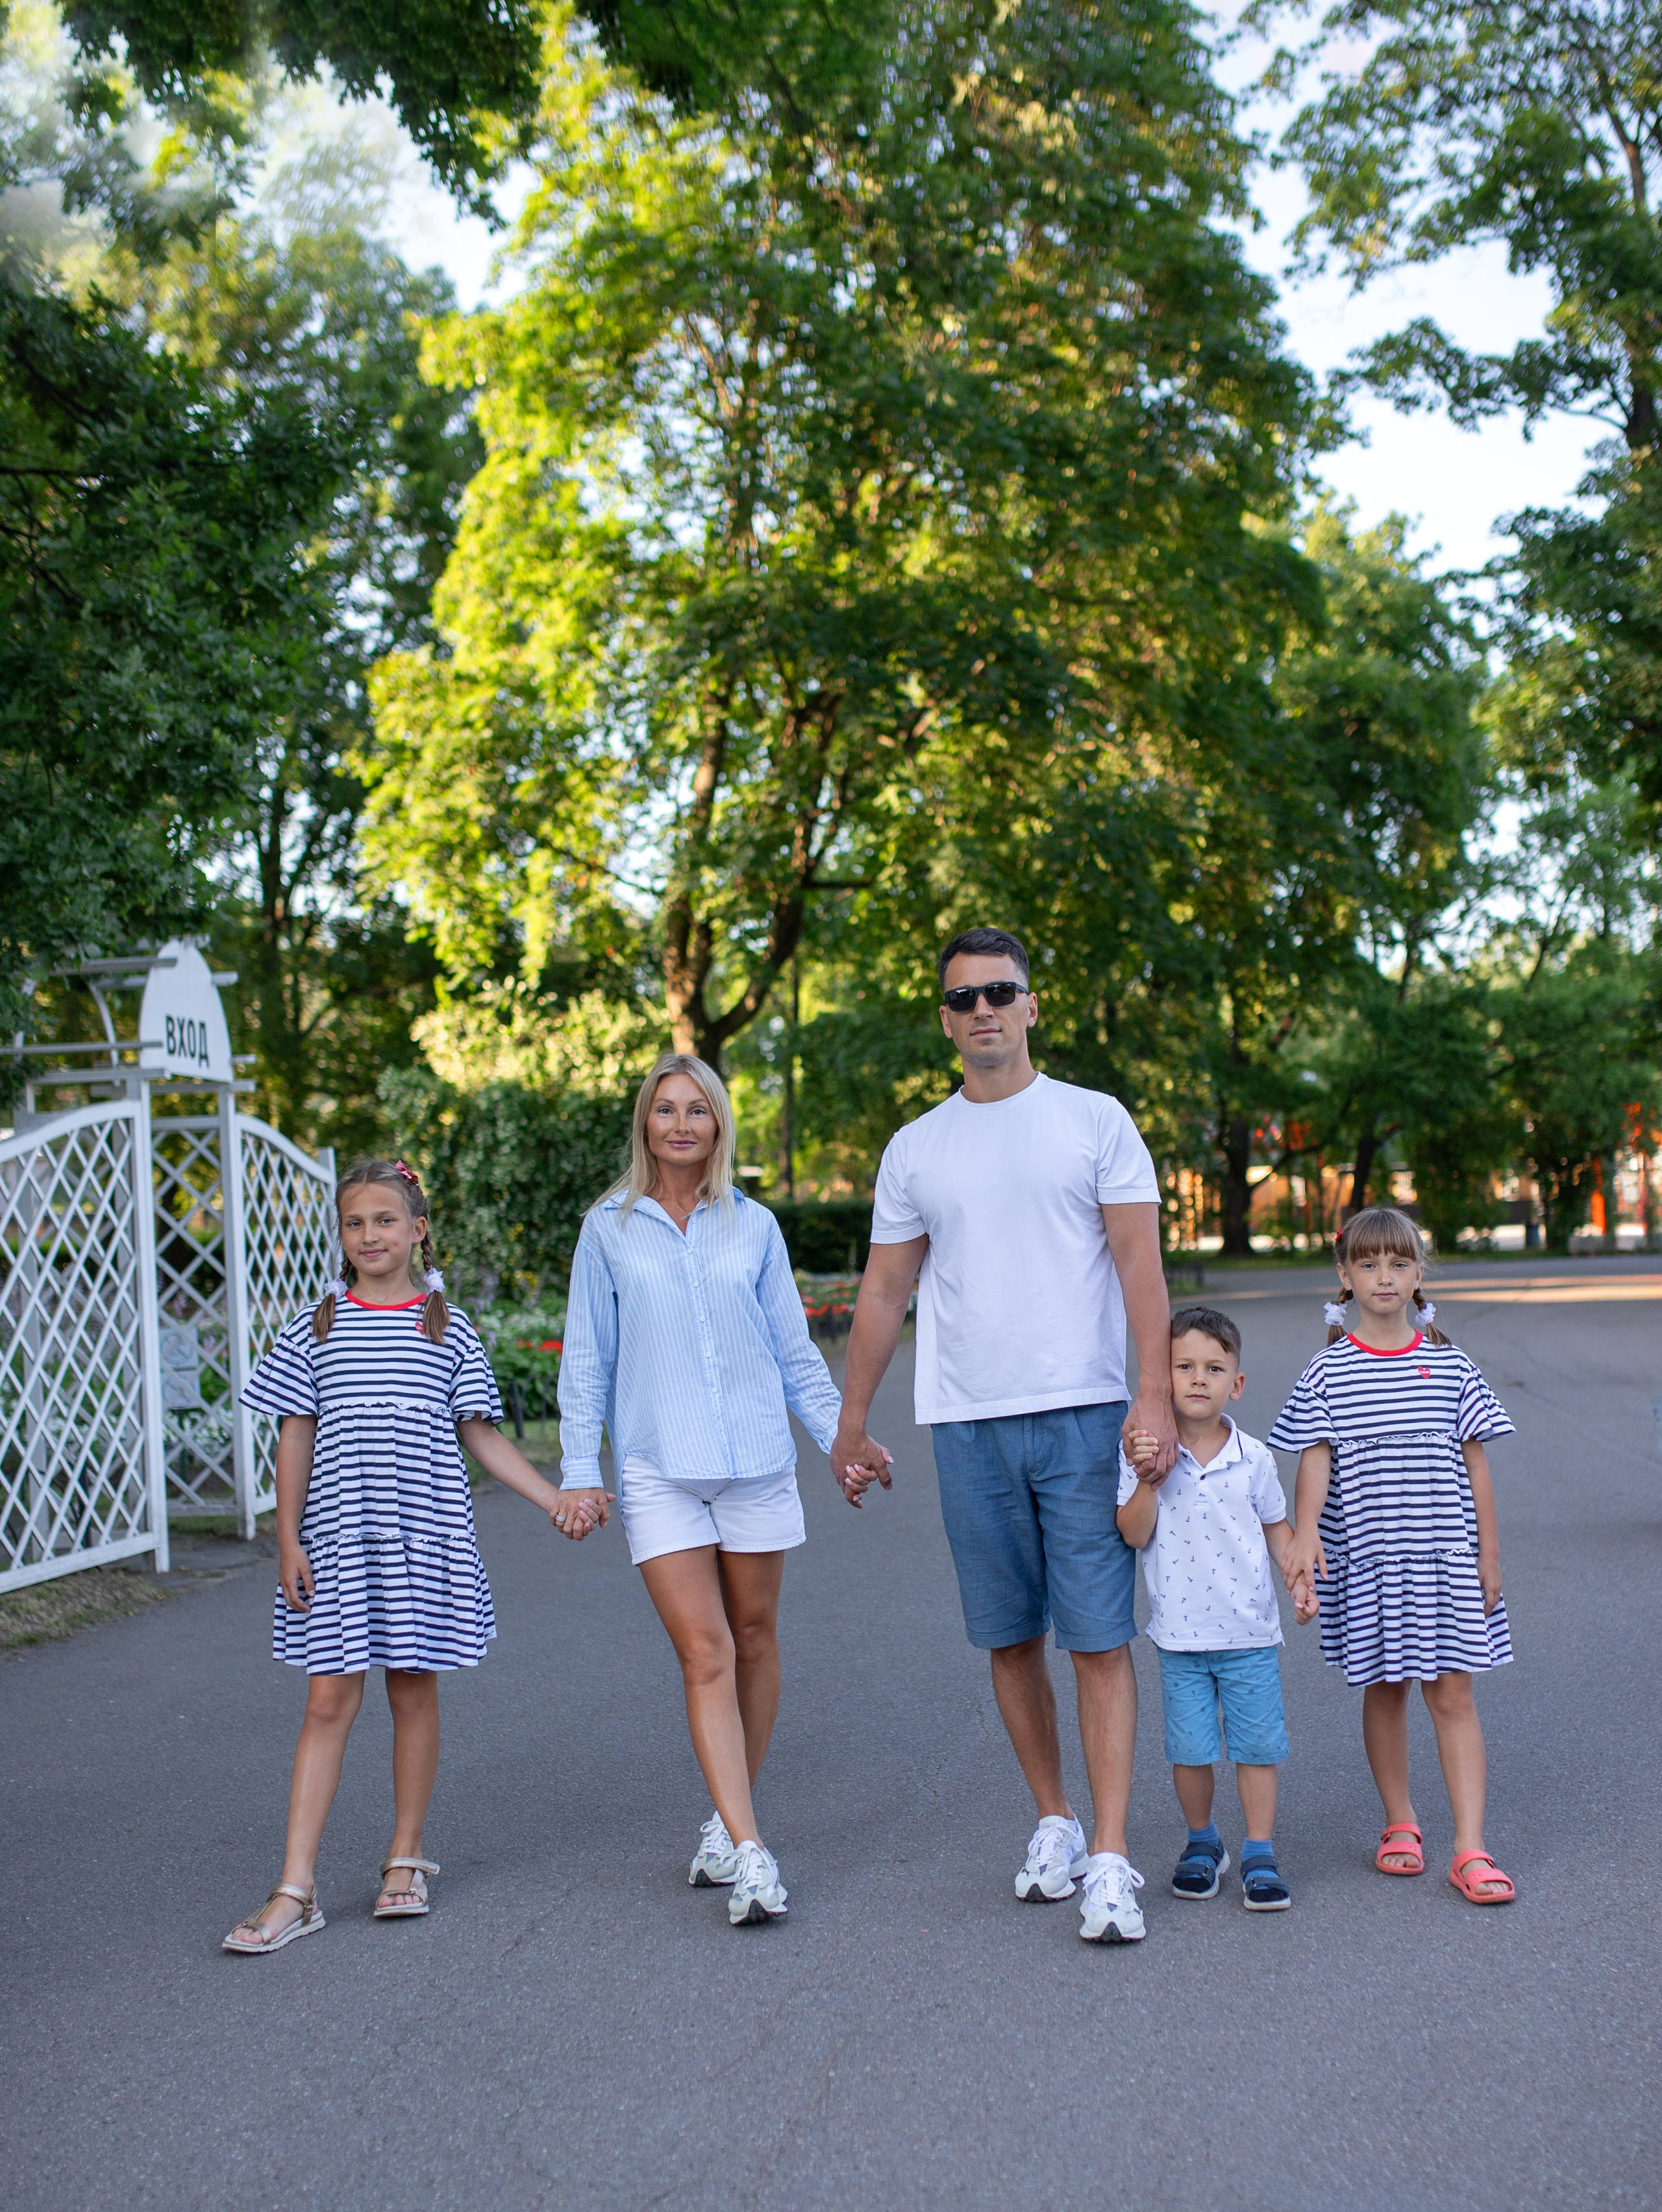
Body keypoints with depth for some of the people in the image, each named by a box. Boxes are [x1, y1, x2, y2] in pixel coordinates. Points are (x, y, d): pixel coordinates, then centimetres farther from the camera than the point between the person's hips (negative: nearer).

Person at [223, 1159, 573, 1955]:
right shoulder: (314, 1329, 4)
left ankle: (404, 1860, 23)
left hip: (425, 1532, 1)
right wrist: (288, 1540, -1)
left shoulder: (449, 1330, 4)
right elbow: (295, 1439, 5)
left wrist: (557, 1499, 1)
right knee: (328, 1701, -2)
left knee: (413, 1689, 8)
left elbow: (479, 1436, 7)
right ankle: (295, 1891, 0)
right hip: (337, 1537, 0)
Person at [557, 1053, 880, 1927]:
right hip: (657, 1470, -2)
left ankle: (727, 1822, 26)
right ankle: (750, 1853, -11)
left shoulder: (753, 1226, 7)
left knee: (753, 1640, 9)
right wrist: (580, 1472, 2)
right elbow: (587, 1361, 6)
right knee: (704, 1654, -9)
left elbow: (794, 1349, 12)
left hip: (756, 1459, 2)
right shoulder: (609, 1229, 4)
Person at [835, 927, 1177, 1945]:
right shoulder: (916, 1148, 11)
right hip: (969, 1427, 3)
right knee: (1011, 1640, 10)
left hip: (1084, 1415, -3)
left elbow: (1141, 1262, -4)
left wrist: (1156, 1395, -14)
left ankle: (1109, 1859, -3)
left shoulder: (1096, 1122, 3)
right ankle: (1055, 1822, 25)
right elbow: (885, 1294, 15)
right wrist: (853, 1424, 14)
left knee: (1099, 1640, -5)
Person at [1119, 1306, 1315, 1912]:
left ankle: (1259, 1856, 16)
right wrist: (1148, 1482, -21)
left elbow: (1276, 1527, 13)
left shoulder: (1254, 1459, -1)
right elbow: (1135, 1536, -9)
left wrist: (1300, 1580, 1)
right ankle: (1202, 1844, 28)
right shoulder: (1145, 1454, -5)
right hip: (1180, 1635, -1)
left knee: (1257, 1747, 4)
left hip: (1250, 1633, 1)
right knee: (1190, 1751, 7)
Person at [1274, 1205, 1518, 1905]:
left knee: (1452, 1693, -2)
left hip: (1444, 1552, 0)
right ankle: (1400, 1823, 27)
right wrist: (1305, 1531, -24)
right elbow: (1315, 1457, -7)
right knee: (1384, 1687, 11)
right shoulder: (1329, 1372, -1)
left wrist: (1488, 1554, 3)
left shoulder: (1449, 1365, 3)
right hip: (1364, 1557, 0)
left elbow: (1476, 1464, 5)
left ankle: (1470, 1848, -1)